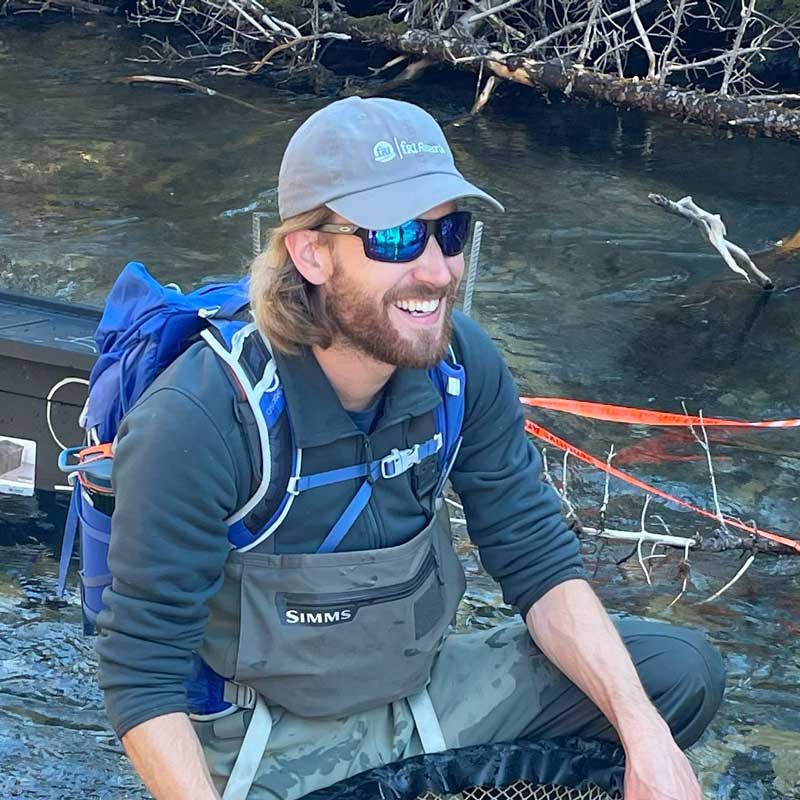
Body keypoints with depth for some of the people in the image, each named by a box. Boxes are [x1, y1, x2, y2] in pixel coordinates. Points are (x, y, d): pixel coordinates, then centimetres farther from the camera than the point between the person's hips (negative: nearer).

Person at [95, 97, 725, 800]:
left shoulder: (461, 362, -10)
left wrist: (646, 739, -14)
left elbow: (539, 562, -3)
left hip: (426, 687, 5)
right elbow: (142, 675, -21)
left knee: (681, 672, -4)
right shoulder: (197, 424, -27)